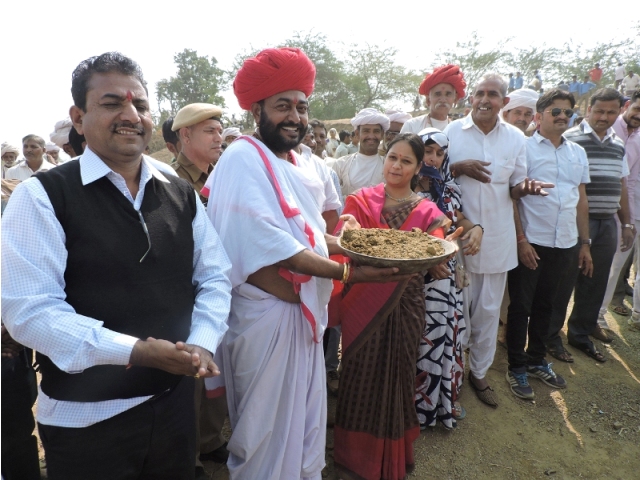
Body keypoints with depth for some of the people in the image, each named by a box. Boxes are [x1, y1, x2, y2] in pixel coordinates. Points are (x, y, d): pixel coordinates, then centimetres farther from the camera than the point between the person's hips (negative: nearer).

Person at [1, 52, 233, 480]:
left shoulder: (181, 194, 3)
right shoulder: (43, 196, -10)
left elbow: (214, 277, 4)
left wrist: (202, 343, -12)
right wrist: (132, 351, -25)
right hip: (86, 419, -4)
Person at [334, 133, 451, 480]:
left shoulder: (428, 212, 6)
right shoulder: (361, 201, 1)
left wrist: (442, 241, -30)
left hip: (405, 305, 2)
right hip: (364, 303, -1)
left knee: (397, 374, 13)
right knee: (362, 375, 5)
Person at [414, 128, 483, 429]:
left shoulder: (448, 188, 9)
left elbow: (459, 219, 17)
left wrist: (476, 229, -6)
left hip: (447, 274, 6)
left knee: (448, 335, 11)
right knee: (420, 340, 0)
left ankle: (446, 399, 31)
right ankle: (417, 404, 21)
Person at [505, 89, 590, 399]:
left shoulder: (578, 152, 12)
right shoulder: (524, 147, -5)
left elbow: (581, 199, 15)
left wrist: (584, 243, 13)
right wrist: (521, 240, -14)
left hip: (564, 245, 5)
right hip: (530, 243, -5)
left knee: (544, 305, 17)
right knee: (521, 307, 5)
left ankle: (536, 360, 33)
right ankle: (516, 368, 20)